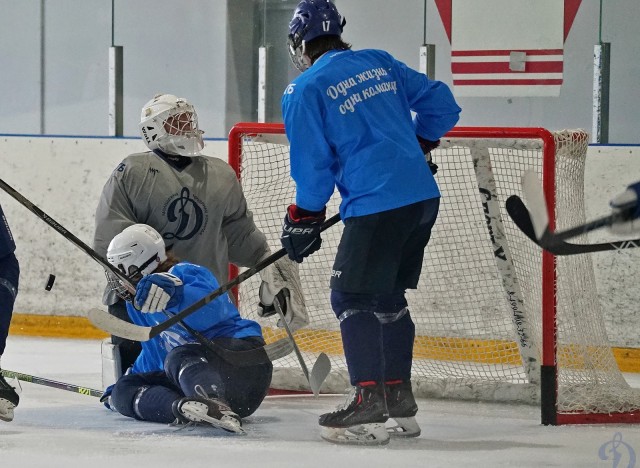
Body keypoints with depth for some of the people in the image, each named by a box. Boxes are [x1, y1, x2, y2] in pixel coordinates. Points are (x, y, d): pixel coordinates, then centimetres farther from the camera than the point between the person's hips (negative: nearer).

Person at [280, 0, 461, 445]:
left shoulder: (305, 92, -3)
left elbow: (312, 166, -3)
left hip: (377, 207, -7)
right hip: (424, 196, 7)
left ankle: (370, 403, -10)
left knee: (352, 297, -2)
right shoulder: (380, 63, 14)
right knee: (388, 297, 18)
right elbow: (440, 103, 17)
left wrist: (302, 220, 10)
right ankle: (399, 402, 20)